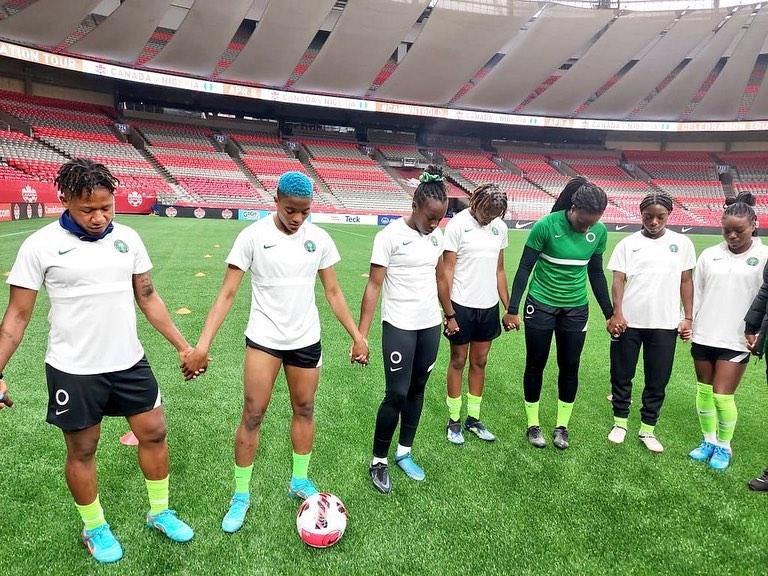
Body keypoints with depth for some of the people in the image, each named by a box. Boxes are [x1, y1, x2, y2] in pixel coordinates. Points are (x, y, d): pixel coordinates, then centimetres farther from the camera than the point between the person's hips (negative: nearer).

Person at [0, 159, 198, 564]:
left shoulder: (128, 238, 0)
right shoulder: (41, 245, -10)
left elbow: (147, 297, 8)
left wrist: (183, 346, 7)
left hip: (129, 362, 4)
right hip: (74, 371, -3)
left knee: (154, 433, 11)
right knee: (82, 451, 12)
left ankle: (159, 512, 34)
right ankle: (95, 528, 36)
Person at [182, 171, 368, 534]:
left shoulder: (319, 238, -2)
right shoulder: (253, 236, -11)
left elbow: (333, 292, 6)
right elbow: (226, 294, -11)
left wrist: (357, 336, 5)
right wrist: (203, 344, -19)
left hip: (306, 340, 3)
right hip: (263, 339, -3)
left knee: (304, 411, 14)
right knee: (252, 415, -1)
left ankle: (300, 481, 35)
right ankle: (241, 495, 20)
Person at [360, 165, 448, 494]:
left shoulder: (436, 236, 5)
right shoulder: (391, 235, -13)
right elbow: (373, 286, -14)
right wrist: (361, 335, -16)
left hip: (430, 325, 6)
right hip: (399, 327, -6)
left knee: (417, 389, 14)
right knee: (397, 394, -3)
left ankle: (404, 453, 31)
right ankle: (378, 461, 17)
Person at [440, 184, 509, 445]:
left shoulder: (499, 227, 4)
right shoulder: (458, 225, -12)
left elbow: (499, 271, 12)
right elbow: (446, 273, -11)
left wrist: (509, 307, 10)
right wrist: (449, 314, -13)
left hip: (489, 308, 5)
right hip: (462, 307, -5)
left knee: (479, 363, 13)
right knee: (458, 362, 8)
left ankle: (474, 418, 27)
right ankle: (454, 421, 22)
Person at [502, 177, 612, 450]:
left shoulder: (599, 232, -6)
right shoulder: (546, 225, -18)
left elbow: (596, 274, 8)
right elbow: (524, 269, -11)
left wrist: (609, 313, 11)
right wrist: (512, 310, -11)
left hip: (576, 309, 3)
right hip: (541, 305, -3)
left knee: (570, 367, 9)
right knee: (536, 365, 8)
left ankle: (562, 427, 27)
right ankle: (533, 425, 24)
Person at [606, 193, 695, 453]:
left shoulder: (682, 243, 6)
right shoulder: (628, 243, 1)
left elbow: (686, 282, 9)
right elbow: (618, 280, -3)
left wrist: (688, 317, 3)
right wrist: (616, 313, -15)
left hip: (665, 324, 1)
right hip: (628, 322, -1)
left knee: (658, 380, 9)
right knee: (622, 375, 9)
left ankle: (647, 429, 25)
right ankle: (620, 422, 27)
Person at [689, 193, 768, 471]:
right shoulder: (709, 255, 4)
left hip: (736, 340, -3)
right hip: (704, 336, 4)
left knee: (722, 396, -2)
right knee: (704, 392, 11)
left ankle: (724, 447, 21)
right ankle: (709, 441, 29)